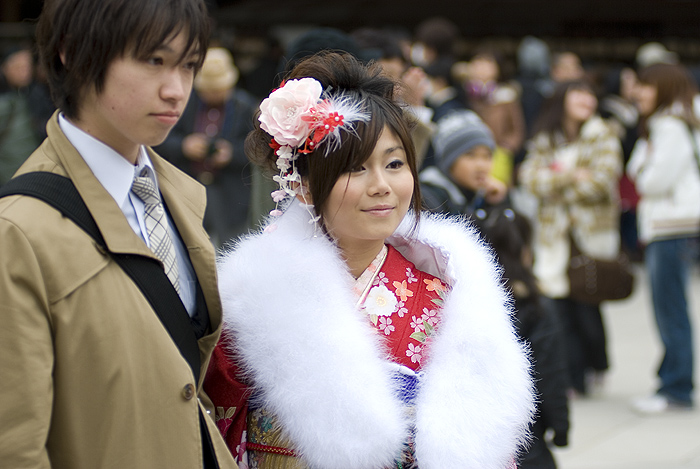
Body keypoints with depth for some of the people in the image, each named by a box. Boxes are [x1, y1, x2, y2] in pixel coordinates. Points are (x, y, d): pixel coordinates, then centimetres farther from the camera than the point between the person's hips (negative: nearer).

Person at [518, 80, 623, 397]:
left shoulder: (602, 136, 2)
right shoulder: (544, 140, 12)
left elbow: (602, 181, -11)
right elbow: (531, 178, -2)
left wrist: (554, 181, -4)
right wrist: (572, 176, -14)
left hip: (592, 232, -3)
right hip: (554, 235, 3)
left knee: (587, 305, -5)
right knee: (563, 310, -2)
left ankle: (597, 367, 19)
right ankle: (575, 378, 6)